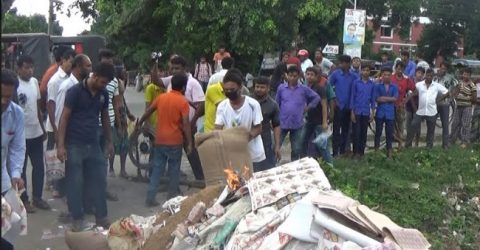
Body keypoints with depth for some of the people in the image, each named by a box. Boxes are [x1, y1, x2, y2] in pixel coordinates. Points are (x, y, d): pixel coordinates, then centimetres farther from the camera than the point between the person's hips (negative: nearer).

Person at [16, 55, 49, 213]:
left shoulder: (35, 82, 6)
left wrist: (43, 128, 15)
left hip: (36, 132, 6)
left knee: (39, 167, 13)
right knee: (21, 168, 7)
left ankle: (37, 197, 26)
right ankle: (24, 200, 18)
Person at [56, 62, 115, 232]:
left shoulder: (103, 94, 5)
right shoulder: (75, 91, -11)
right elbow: (64, 118, -11)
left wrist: (109, 142, 16)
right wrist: (61, 145, -16)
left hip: (94, 144, 5)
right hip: (74, 145, -5)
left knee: (99, 180, 9)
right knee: (75, 183, 2)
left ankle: (101, 217, 20)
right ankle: (77, 220, 13)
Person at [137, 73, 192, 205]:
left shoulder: (161, 97, 4)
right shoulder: (183, 101, -10)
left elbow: (148, 111, 15)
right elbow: (186, 124, -15)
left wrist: (139, 123, 31)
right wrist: (189, 143, -11)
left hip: (160, 140, 4)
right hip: (175, 141, -4)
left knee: (157, 169, 11)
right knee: (174, 170, 9)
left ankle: (150, 198, 9)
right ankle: (171, 197, 16)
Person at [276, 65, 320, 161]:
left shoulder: (304, 89, -1)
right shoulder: (281, 88, 0)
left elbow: (316, 98, 11)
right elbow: (277, 104, 10)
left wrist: (308, 108, 4)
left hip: (297, 124, 1)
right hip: (282, 123, 0)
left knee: (296, 149, 11)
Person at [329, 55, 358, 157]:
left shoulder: (353, 76, 1)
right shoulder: (335, 74, -3)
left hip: (348, 106, 3)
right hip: (338, 106, -2)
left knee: (346, 129, 10)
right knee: (336, 129, -3)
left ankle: (343, 150, 21)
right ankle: (335, 152, 0)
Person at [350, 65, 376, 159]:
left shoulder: (372, 84, 5)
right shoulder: (356, 82, -1)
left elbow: (373, 99, 8)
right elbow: (352, 97, -1)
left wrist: (372, 113, 4)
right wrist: (352, 112, -5)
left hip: (366, 112, 2)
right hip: (357, 111, -2)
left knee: (364, 133, 7)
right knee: (356, 133, 0)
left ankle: (361, 152, 16)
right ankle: (356, 152, 8)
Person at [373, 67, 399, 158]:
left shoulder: (394, 87, 6)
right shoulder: (378, 86, 2)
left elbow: (395, 98, -6)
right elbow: (377, 98, -8)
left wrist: (383, 98, -9)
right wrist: (389, 99, -10)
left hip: (390, 113, 1)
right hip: (380, 113, -1)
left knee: (389, 133, 6)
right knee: (378, 132, 4)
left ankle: (389, 151, 14)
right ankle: (376, 150, 13)